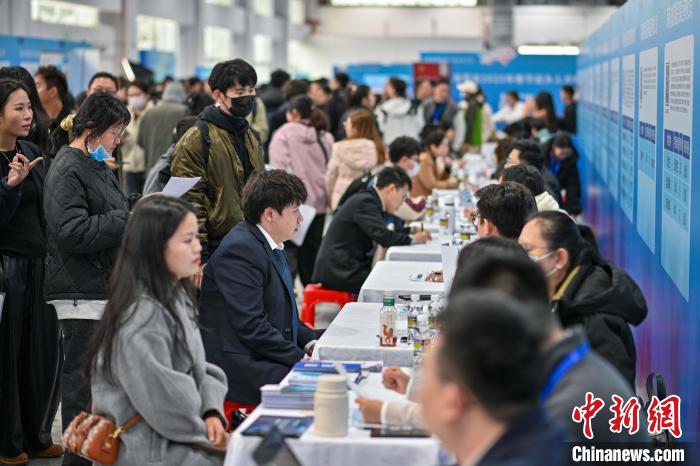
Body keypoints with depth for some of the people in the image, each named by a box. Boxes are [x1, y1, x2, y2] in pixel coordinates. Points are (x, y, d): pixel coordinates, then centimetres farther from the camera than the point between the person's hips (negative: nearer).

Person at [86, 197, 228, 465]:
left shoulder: (177, 296, 7)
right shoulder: (142, 317, -23)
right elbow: (162, 401, -23)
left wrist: (212, 412, -4)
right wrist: (203, 434, -9)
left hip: (176, 436, 9)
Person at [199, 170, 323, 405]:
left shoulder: (271, 248, 14)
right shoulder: (240, 250, -17)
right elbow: (251, 326, -22)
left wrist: (310, 342, 6)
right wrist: (301, 358, -18)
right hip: (240, 367, -10)